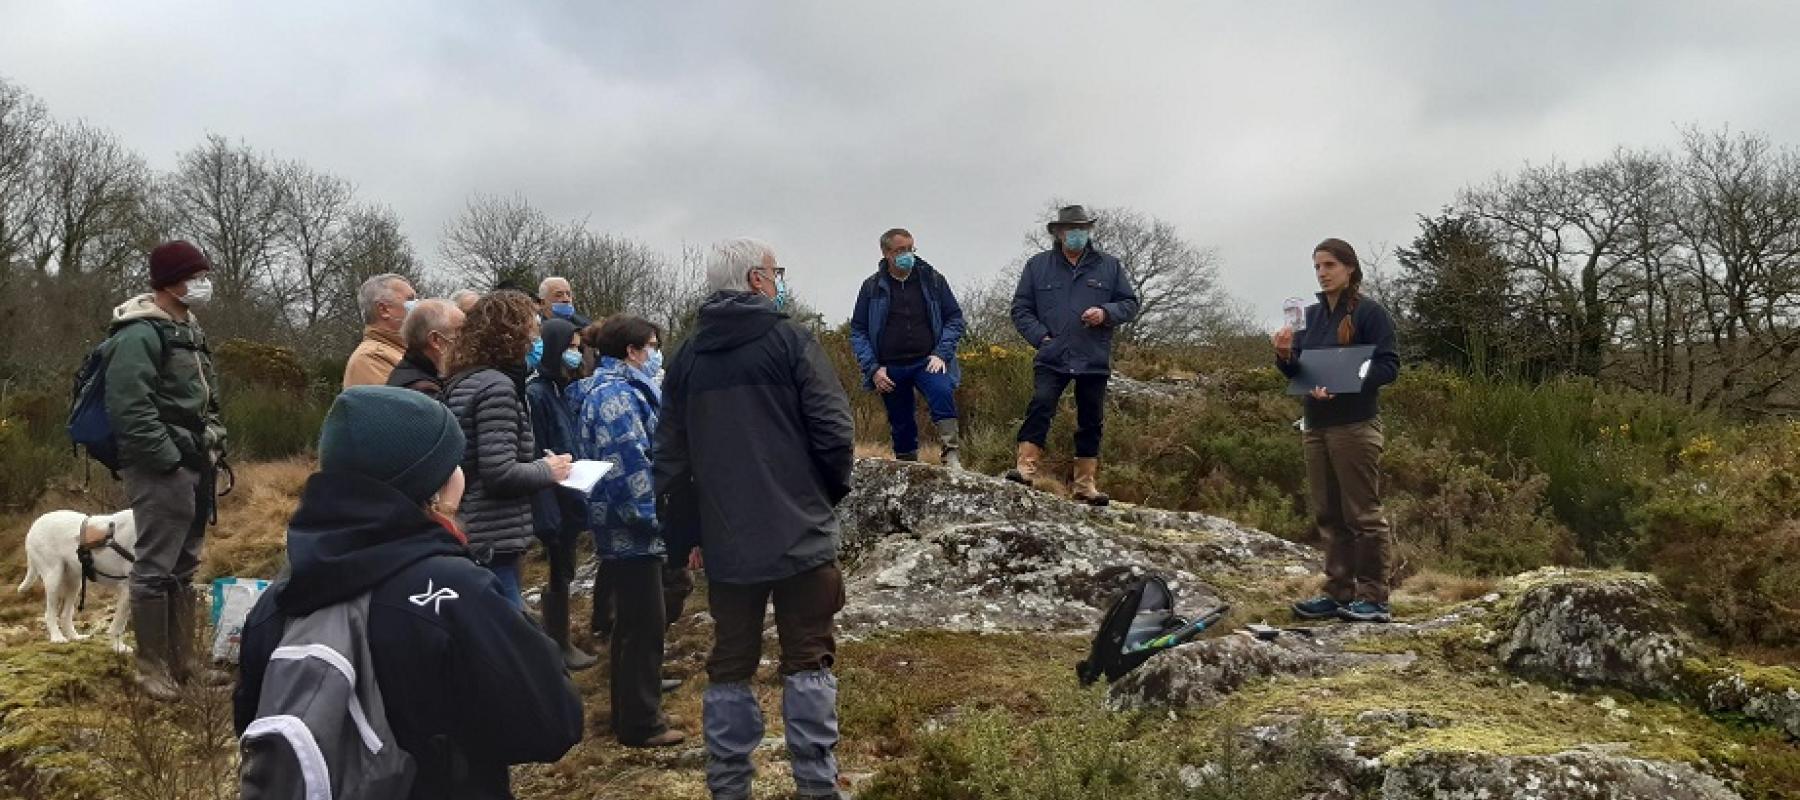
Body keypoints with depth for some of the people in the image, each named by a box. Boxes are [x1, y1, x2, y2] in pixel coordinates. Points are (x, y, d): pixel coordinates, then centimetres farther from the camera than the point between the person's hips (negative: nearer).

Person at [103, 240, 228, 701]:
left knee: (184, 569, 15)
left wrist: (211, 449, 13)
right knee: (156, 569, -3)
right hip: (161, 471, -10)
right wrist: (169, 460, -19)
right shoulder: (140, 335, -14)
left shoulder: (188, 330, 16)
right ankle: (152, 667, 7)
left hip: (194, 465, 10)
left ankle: (182, 660, 24)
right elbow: (129, 409, -22)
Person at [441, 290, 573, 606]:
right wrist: (547, 470, -6)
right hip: (493, 544, -10)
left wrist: (538, 464, 11)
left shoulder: (461, 381, 13)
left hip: (470, 537, 10)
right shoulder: (496, 385, -15)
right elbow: (500, 473, -22)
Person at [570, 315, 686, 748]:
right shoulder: (617, 394, -17)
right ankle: (641, 723, 7)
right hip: (631, 529, -11)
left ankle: (631, 712, 29)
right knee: (644, 625, -2)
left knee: (633, 622, 18)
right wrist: (655, 517, -18)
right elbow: (628, 466, -24)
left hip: (622, 529, 11)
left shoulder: (614, 388, 16)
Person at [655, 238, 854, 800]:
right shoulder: (790, 342, -6)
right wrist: (831, 492, 7)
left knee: (729, 666, 11)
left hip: (726, 542, 4)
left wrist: (686, 531, 18)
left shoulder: (687, 358, 8)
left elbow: (671, 459, 9)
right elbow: (835, 433, -12)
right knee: (808, 663, 5)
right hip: (800, 535, -4)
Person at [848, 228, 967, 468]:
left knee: (942, 393, -30)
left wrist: (941, 353, -8)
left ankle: (952, 457, -31)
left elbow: (954, 318, 6)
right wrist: (872, 368, -6)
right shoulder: (872, 287, 5)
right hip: (890, 369, 1)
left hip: (927, 362, -1)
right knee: (901, 427, 7)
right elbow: (857, 332, 6)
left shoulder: (932, 279, 5)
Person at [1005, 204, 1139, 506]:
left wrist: (1106, 313, -11)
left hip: (1094, 361, 2)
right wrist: (1040, 336, -8)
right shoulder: (1038, 265, 7)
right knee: (1041, 405, -20)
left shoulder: (1109, 266, 9)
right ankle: (1025, 467, -21)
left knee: (1091, 421, 6)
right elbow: (1021, 309, 7)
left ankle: (1086, 484, 15)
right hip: (1051, 358, -2)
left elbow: (1130, 304, 10)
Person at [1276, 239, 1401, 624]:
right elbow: (1297, 371, 16)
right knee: (1328, 515, 10)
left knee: (1363, 514, -3)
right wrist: (1284, 355, -6)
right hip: (1315, 424, 7)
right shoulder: (1311, 314, 13)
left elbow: (1388, 365, -12)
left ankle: (1374, 599, 3)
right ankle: (1338, 593, 18)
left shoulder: (1370, 313, -6)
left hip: (1355, 426, -7)